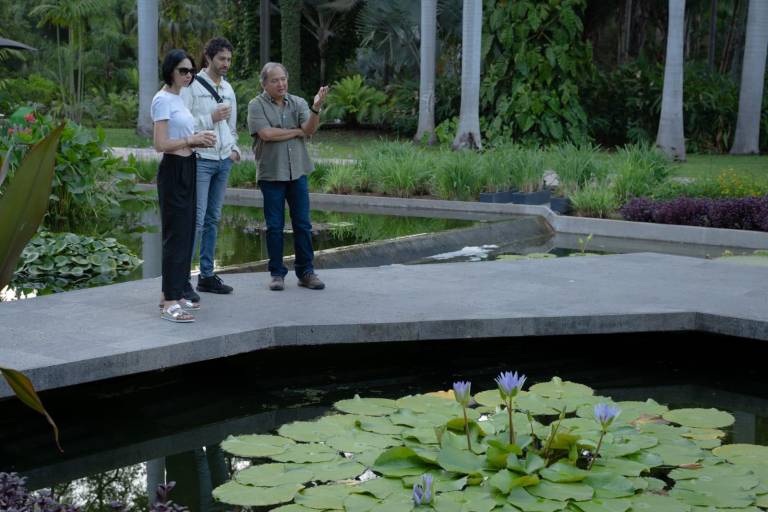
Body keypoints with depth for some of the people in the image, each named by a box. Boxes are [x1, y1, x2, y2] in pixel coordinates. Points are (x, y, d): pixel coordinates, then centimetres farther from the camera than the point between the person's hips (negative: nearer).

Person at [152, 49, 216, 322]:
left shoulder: (179, 98, 15)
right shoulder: (163, 99, -13)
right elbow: (161, 144, -19)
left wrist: (198, 140, 5)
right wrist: (192, 139, -14)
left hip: (187, 169, 10)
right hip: (173, 170, -10)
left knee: (185, 232, 12)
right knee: (176, 234, -10)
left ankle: (172, 294, 19)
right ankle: (169, 303, -9)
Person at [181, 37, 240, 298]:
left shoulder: (228, 89, 15)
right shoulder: (192, 86, -6)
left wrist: (234, 148, 12)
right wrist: (211, 118, -18)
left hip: (223, 160, 7)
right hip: (200, 160, -7)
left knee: (213, 218, 9)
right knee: (196, 219, -11)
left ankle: (207, 275, 16)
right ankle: (182, 279, -8)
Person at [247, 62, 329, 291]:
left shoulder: (298, 103, 8)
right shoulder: (257, 105, -2)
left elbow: (310, 129, -7)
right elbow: (266, 134, -15)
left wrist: (316, 107, -24)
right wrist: (297, 131, -5)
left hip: (297, 172, 3)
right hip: (271, 174, -3)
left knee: (302, 224, 4)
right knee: (274, 226, 4)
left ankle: (306, 272, 12)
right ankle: (277, 273, 13)